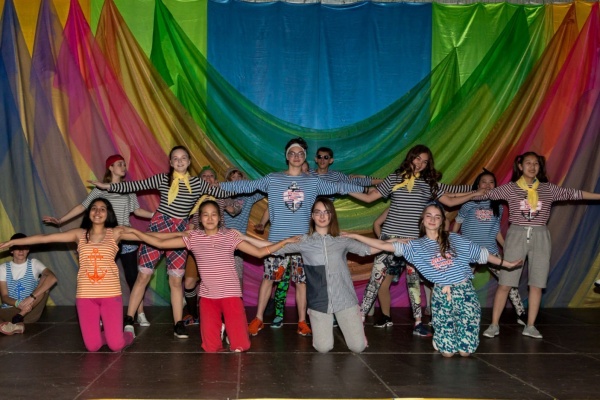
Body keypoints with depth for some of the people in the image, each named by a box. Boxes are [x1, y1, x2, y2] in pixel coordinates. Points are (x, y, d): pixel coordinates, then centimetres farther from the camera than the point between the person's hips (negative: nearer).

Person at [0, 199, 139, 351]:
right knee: (92, 346, 0)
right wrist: (13, 241, 7)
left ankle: (127, 334, 28)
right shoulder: (79, 234, 7)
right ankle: (103, 330, 32)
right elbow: (45, 238, 7)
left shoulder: (116, 233, 3)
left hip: (111, 294, -2)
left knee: (116, 345, -6)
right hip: (86, 295, 2)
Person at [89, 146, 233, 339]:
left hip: (180, 231, 1)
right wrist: (109, 186, -6)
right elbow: (136, 185, -1)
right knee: (143, 275, -1)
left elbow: (220, 192, 11)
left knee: (176, 279, 2)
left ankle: (178, 324, 10)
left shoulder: (197, 183, 7)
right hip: (158, 227, -1)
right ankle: (128, 320, 7)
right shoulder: (163, 179, 2)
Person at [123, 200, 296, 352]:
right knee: (211, 347, 3)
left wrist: (285, 241, -5)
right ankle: (221, 326, 32)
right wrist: (134, 231, 2)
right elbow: (160, 243, 5)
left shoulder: (230, 235, 0)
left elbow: (259, 252, 0)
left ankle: (229, 326, 25)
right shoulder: (193, 237, 2)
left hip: (231, 294, -1)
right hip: (207, 296, 2)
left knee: (239, 345, -7)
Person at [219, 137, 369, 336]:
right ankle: (258, 319, 14)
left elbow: (338, 187, 8)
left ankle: (302, 321, 14)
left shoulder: (313, 181, 7)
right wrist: (218, 185, -2)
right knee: (269, 277, 3)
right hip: (276, 238, -1)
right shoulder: (272, 179, 4)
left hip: (302, 239, 1)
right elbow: (247, 185, 2)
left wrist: (366, 188, 5)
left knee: (302, 280, 4)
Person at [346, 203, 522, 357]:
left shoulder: (456, 240, 4)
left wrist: (507, 263, 12)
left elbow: (481, 253, 12)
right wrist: (354, 236, -7)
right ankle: (438, 339, 34)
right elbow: (383, 245, -3)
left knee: (465, 350, 1)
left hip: (465, 292, 0)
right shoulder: (416, 246, 2)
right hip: (441, 295, 0)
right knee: (447, 351, 0)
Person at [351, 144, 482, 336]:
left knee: (414, 280, 1)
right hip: (390, 236, -1)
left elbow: (450, 201, 12)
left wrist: (475, 194, 5)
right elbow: (369, 197, 5)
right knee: (378, 278, -2)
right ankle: (360, 316, 9)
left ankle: (418, 323, 7)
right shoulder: (394, 178, 5)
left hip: (415, 240, 1)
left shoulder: (430, 183, 9)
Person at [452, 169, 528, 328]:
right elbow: (457, 224, 4)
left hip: (491, 251, 3)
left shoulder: (497, 207, 7)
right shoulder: (469, 204, -3)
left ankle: (521, 314, 8)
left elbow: (496, 231, 12)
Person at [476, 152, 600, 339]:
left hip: (540, 237, 3)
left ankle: (530, 326, 16)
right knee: (505, 283, -3)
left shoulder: (548, 189, 7)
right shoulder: (510, 188, 1)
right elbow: (485, 194, -1)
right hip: (516, 235, -2)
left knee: (537, 284, 5)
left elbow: (573, 194, 8)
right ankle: (494, 325, 5)